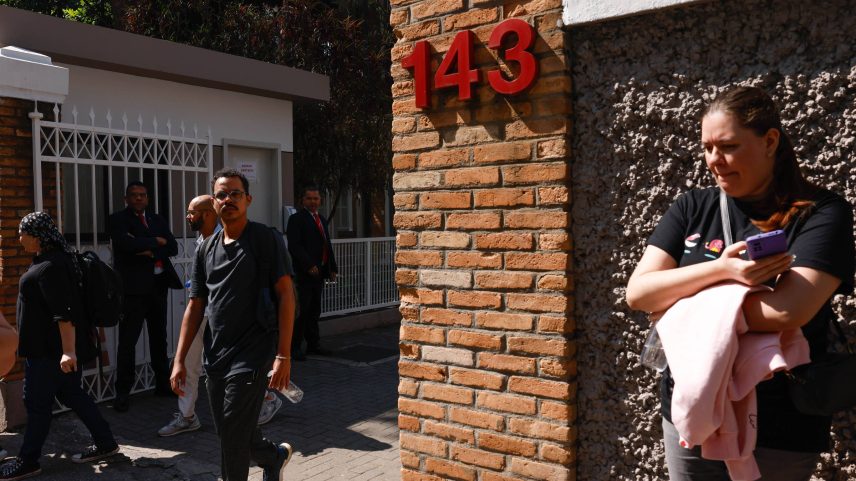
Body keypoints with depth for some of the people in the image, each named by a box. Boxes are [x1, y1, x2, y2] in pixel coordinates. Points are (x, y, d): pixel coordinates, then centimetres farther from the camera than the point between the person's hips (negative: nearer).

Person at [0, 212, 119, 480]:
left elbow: (64, 312, -26)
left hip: (49, 350, -10)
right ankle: (105, 444, 19)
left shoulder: (50, 267, -20)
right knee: (71, 394, 14)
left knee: (37, 402, 2)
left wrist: (68, 351, -29)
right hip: (53, 346, 10)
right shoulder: (52, 259, 12)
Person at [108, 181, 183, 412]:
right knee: (127, 341, -4)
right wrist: (156, 241, -9)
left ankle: (163, 384, 24)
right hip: (133, 287, -5)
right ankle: (123, 393, 3)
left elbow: (173, 247, 4)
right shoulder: (117, 220, -1)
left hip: (158, 286, 5)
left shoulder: (157, 220, 14)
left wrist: (150, 252, -12)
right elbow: (127, 244, -19)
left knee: (159, 337, 13)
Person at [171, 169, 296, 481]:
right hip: (215, 356, 6)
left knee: (233, 435, -4)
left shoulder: (263, 238, -7)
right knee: (229, 432, 16)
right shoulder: (206, 249, 11)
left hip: (251, 353, -6)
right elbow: (195, 307, 13)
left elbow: (286, 295, -11)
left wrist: (283, 355, -17)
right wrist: (179, 360, 7)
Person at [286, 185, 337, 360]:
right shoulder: (297, 219, -6)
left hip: (318, 272, 7)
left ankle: (313, 344, 20)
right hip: (303, 273, -7)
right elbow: (294, 246, -15)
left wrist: (332, 268, 15)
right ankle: (295, 347, 2)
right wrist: (309, 266, -20)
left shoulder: (322, 219, 19)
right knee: (301, 311, -5)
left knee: (314, 311, 12)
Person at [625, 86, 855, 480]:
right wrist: (721, 270, -21)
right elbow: (637, 293, -7)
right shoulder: (693, 208, 2)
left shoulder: (822, 214, -9)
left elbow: (788, 312, -23)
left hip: (779, 429, -3)